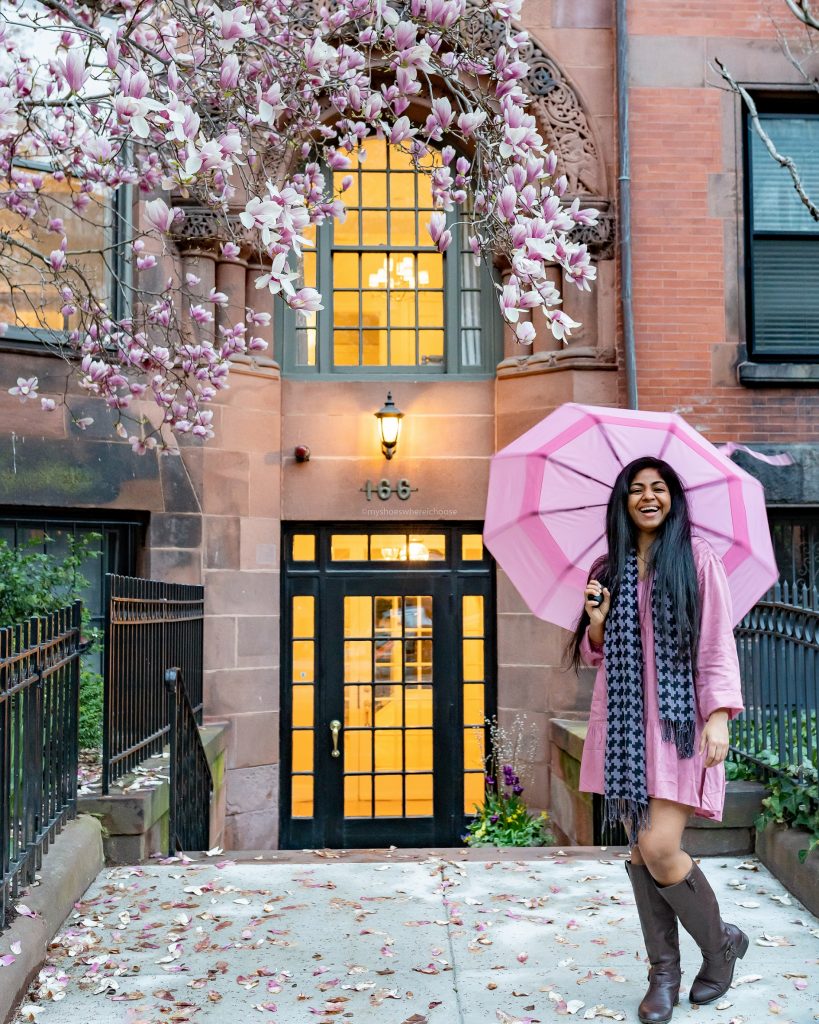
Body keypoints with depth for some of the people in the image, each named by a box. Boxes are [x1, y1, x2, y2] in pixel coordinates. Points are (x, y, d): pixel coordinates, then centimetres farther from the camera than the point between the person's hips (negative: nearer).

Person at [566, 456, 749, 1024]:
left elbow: (718, 641, -3)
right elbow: (593, 654, 17)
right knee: (639, 850, 4)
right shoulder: (608, 569, 12)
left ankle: (722, 944, 14)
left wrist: (720, 713, -14)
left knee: (659, 848, -12)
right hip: (624, 722, 4)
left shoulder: (698, 558, 1)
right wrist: (596, 622, -4)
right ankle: (665, 972, 18)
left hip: (678, 721, -4)